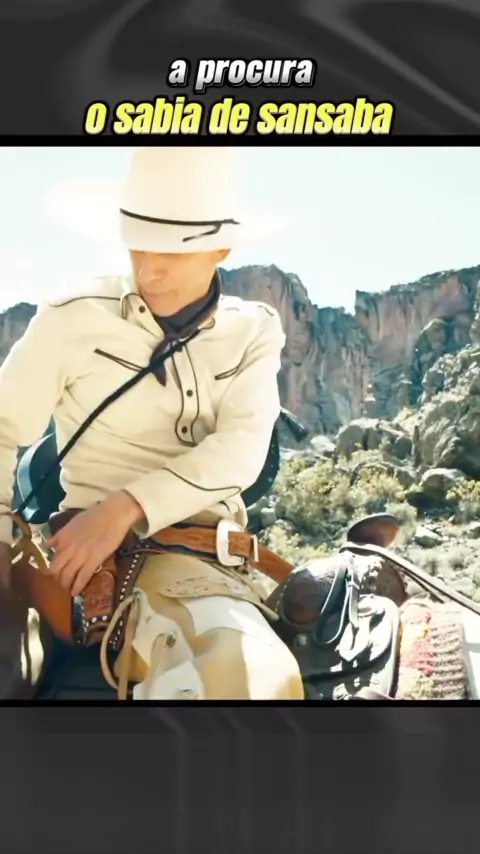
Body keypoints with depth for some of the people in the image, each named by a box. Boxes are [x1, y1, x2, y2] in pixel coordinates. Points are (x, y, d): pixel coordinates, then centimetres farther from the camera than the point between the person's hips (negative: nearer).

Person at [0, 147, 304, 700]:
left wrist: (127, 506, -19)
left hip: (206, 559, 4)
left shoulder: (254, 332, 8)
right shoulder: (72, 320, 1)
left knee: (248, 674, -28)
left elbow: (240, 451, -6)